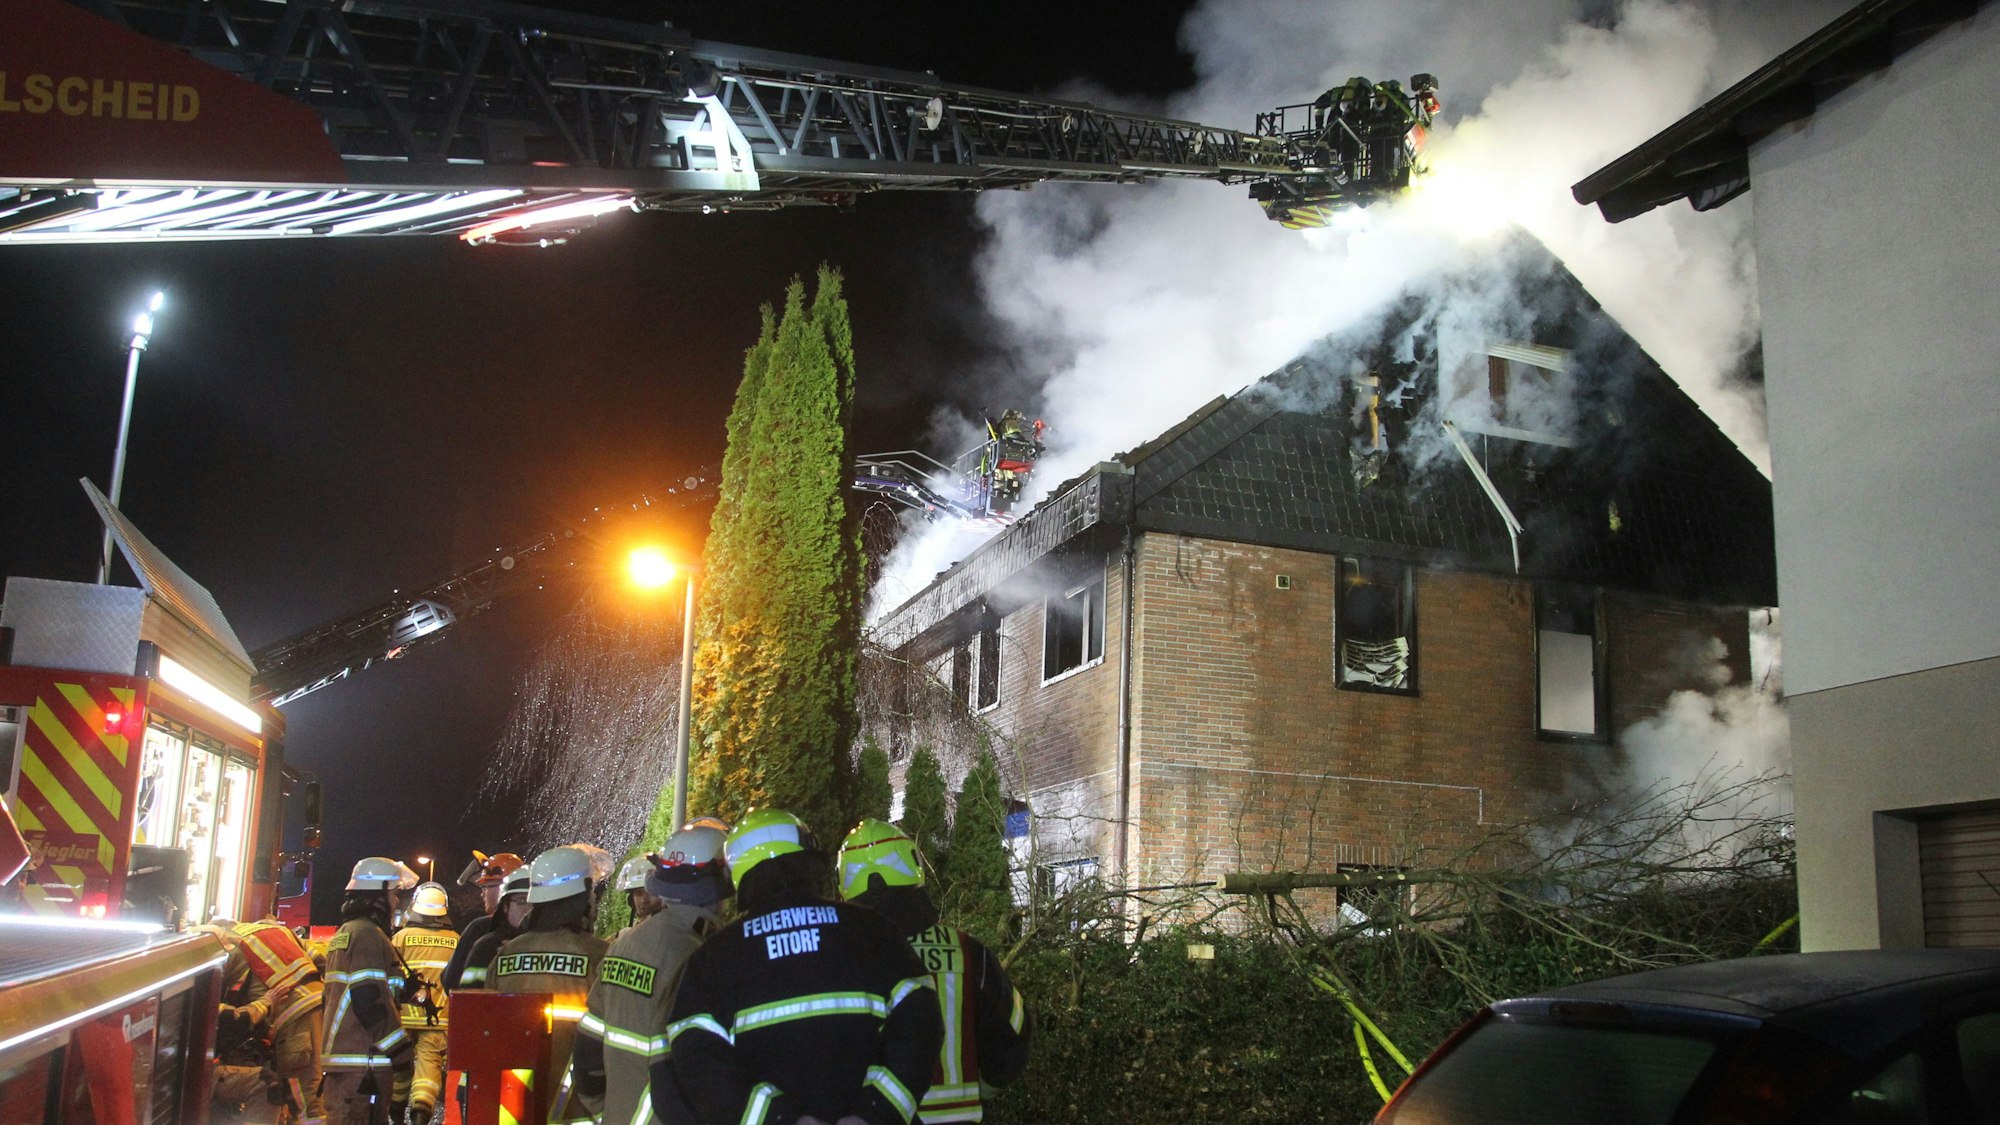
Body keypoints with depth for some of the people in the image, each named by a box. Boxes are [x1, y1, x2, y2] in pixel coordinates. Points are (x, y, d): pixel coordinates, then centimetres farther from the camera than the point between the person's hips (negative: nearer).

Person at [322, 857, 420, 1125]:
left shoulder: (344, 933, 20)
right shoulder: (367, 934, -13)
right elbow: (371, 1002, -20)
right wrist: (401, 1052, -15)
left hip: (341, 1054, 10)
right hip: (362, 1061, -10)